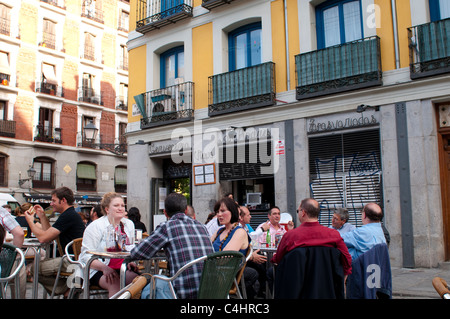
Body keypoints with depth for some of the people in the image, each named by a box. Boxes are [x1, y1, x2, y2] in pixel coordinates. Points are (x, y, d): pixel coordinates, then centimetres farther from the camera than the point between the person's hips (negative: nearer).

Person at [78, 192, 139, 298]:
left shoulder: (129, 224, 14)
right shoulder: (96, 226, -4)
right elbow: (86, 255, -9)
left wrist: (130, 261, 1)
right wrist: (105, 268, -24)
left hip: (122, 269, 5)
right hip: (98, 270, -4)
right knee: (115, 283, -35)